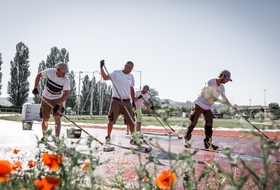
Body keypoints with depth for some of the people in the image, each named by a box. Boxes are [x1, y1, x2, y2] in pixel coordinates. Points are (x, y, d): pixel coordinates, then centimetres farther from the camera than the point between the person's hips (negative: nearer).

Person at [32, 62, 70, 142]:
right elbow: (39, 75, -2)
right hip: (46, 99, 1)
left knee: (57, 118, -16)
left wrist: (58, 104, -36)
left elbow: (66, 93, -27)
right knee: (45, 119, 7)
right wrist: (35, 88, -8)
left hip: (58, 100, -1)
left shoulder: (66, 80, -21)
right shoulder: (50, 71, -18)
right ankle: (44, 136, 30)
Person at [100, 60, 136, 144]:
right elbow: (105, 78, -11)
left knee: (131, 121, 0)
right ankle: (108, 136, 15)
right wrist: (101, 68, -23)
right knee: (111, 120, -1)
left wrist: (133, 101, 15)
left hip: (127, 101, 3)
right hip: (116, 101, -3)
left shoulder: (131, 76, 12)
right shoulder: (116, 73, 0)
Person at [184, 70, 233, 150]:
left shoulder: (222, 87, 5)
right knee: (193, 122, -3)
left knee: (209, 124, 1)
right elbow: (209, 96, -27)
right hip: (199, 104, -7)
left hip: (207, 108, 7)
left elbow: (224, 98, 15)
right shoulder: (210, 82, -19)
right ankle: (187, 140, 8)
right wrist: (220, 101, -30)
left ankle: (207, 143, 6)